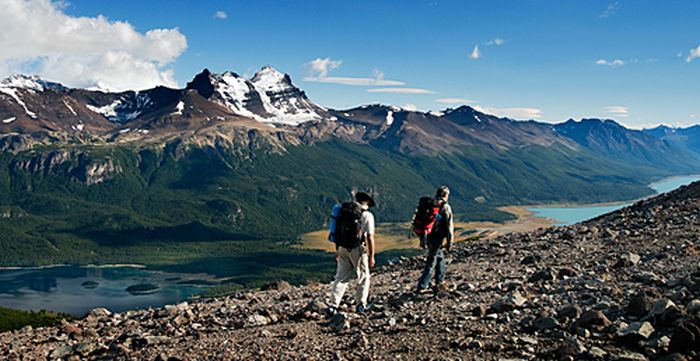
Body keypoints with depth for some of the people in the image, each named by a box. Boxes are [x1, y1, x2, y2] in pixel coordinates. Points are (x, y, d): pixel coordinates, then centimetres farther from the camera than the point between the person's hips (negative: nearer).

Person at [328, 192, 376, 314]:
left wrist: (337, 250, 19)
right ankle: (360, 305, 16)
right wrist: (371, 256, -6)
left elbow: (337, 231, 12)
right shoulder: (367, 215, -9)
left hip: (343, 248, 5)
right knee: (363, 278, 13)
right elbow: (370, 237, -11)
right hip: (358, 249, -5)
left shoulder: (344, 211, 8)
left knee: (341, 277, 10)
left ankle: (333, 305, 3)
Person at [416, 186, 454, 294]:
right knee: (431, 263, -2)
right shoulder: (445, 207, -11)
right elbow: (449, 226, -13)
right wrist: (449, 242, -6)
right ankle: (421, 287, -2)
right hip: (437, 239, -7)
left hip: (428, 237, 7)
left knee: (440, 259, 21)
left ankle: (439, 283, 28)